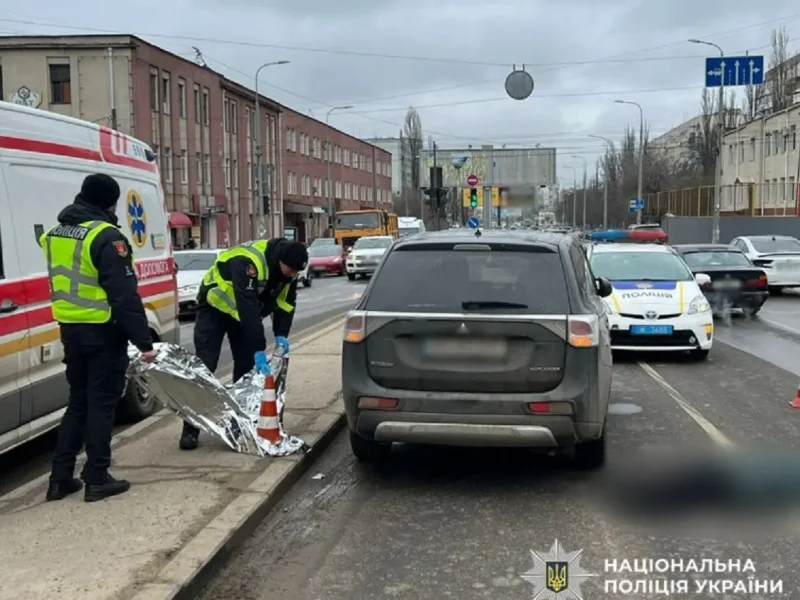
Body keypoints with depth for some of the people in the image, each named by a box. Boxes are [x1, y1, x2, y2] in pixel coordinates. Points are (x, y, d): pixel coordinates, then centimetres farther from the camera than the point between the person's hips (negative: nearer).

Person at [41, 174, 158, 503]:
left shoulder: (55, 234, 11)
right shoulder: (106, 236, -16)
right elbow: (124, 295, -20)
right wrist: (144, 341, -18)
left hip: (70, 330, 8)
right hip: (102, 332, -8)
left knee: (78, 402, 16)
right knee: (101, 404, 1)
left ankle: (61, 477, 17)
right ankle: (97, 479, 6)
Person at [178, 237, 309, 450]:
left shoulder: (288, 267, -14)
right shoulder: (248, 262, -38)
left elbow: (286, 301, -4)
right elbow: (249, 307, -42)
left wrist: (281, 334, -17)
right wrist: (258, 349, -43)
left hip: (245, 311, 7)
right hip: (214, 308, -7)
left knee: (246, 366, 1)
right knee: (204, 367, -12)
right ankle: (190, 430, -9)